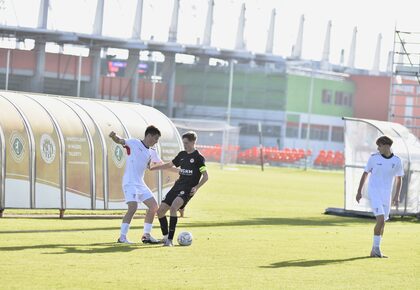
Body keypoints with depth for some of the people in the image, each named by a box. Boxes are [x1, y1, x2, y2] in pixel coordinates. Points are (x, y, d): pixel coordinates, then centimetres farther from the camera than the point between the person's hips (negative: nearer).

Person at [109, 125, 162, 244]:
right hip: (130, 182, -9)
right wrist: (114, 136, -37)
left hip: (140, 183, 9)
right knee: (133, 207, -22)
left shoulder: (152, 152, 15)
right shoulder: (134, 143, -5)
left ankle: (146, 235, 19)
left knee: (154, 206, 8)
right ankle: (122, 237, -19)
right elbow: (120, 141, -14)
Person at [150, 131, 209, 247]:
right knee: (160, 210, 3)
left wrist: (196, 187, -20)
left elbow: (205, 176, -7)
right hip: (178, 186, 8)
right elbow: (169, 165, 28)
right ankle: (165, 237, 21)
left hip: (188, 189, -8)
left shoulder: (198, 158, -6)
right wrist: (152, 168, 25)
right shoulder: (182, 154, 14)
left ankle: (170, 239, -27)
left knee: (173, 207, -29)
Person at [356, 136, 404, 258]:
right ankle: (376, 248, -11)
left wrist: (397, 196, 1)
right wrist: (359, 191, 3)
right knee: (381, 219, -18)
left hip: (386, 195, 3)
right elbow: (365, 174, 5)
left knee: (382, 223, 6)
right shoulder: (374, 158, -4)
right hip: (374, 192, -3)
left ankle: (375, 251, 16)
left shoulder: (397, 161, 0)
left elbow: (399, 179, 10)